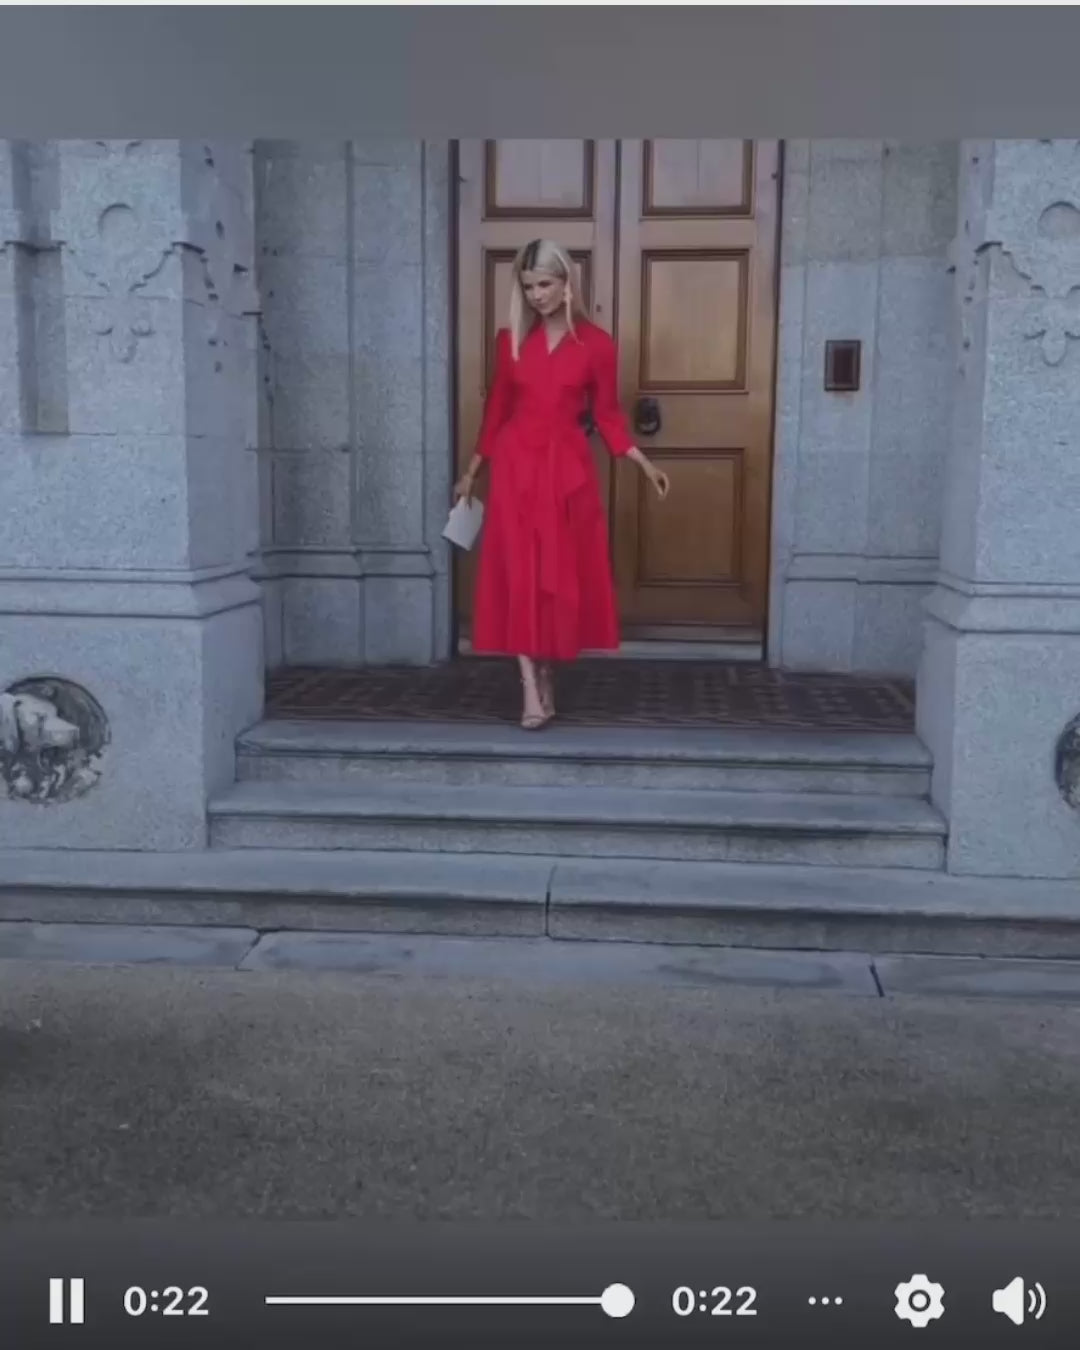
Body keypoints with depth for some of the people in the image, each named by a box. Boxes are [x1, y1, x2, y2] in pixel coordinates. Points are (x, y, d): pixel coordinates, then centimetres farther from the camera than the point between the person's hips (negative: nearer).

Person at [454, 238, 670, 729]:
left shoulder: (595, 344, 0)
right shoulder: (510, 339, 5)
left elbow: (608, 414, 5)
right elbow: (496, 409, 11)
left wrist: (645, 464, -4)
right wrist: (471, 472, 14)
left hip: (567, 468, -1)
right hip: (515, 465, 1)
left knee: (561, 575, 3)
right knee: (518, 575, -6)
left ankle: (545, 678, 18)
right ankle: (532, 690, -5)